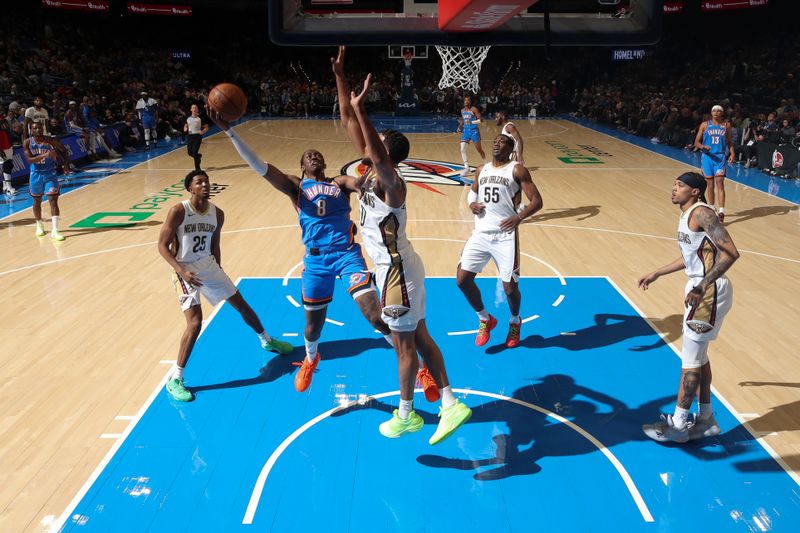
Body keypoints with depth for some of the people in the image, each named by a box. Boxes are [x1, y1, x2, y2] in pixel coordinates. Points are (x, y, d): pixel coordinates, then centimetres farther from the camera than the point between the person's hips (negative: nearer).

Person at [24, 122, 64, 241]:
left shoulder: (50, 141, -7)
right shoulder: (27, 143, -7)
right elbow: (29, 159, -19)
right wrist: (44, 155, -32)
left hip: (50, 174, -1)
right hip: (36, 174, 1)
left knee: (53, 200, -12)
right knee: (37, 201, 14)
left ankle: (54, 231, -15)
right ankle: (39, 225, 36)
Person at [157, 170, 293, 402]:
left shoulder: (217, 214, 0)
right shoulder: (179, 211, -17)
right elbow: (162, 246, -16)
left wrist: (217, 272, 13)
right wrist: (182, 271, -27)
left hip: (208, 265, 6)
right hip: (185, 270, -6)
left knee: (241, 304, 15)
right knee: (195, 323, -17)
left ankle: (267, 341, 40)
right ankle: (174, 380, -5)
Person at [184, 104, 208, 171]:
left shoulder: (200, 118, -2)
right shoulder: (188, 118, 9)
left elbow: (206, 127, 1)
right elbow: (185, 126, 23)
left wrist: (202, 131, -18)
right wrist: (185, 129, -1)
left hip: (197, 136, -5)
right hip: (190, 136, 5)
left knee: (194, 152, -13)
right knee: (190, 152, 7)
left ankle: (197, 168, 1)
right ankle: (199, 156, 41)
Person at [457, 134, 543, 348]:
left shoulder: (517, 170, -3)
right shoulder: (482, 170, 13)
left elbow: (537, 200, -6)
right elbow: (473, 190, 30)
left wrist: (519, 217, -22)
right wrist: (471, 203, 6)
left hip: (505, 236, -5)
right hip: (481, 234, 5)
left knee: (510, 286, -2)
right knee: (462, 279, -3)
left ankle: (515, 322, 31)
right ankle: (485, 319, 21)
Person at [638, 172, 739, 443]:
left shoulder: (702, 213, -16)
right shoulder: (687, 215, 14)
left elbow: (731, 253, -25)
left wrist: (702, 287, -31)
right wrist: (656, 274, 28)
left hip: (709, 290, -10)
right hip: (700, 286, 10)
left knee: (690, 359, -2)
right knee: (698, 355, 16)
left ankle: (678, 425, 9)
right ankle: (705, 420, 28)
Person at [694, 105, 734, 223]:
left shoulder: (726, 126, 7)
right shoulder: (705, 125, 3)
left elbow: (729, 142, 15)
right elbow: (696, 142, 2)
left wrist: (732, 153, -2)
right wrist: (703, 147, -20)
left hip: (720, 157, 0)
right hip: (707, 157, 0)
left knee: (720, 183, -12)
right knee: (710, 184, 8)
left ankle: (721, 211, -17)